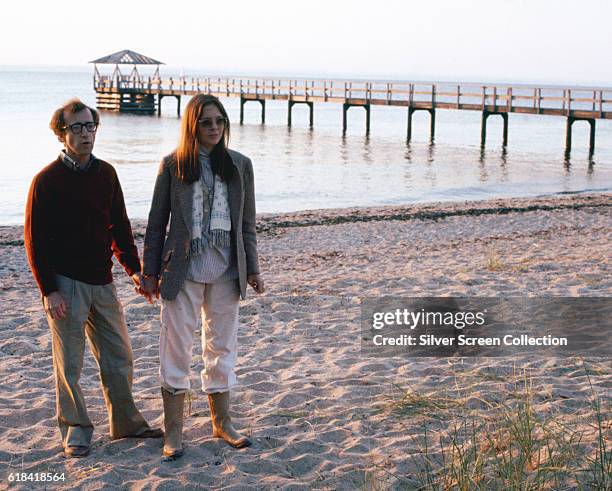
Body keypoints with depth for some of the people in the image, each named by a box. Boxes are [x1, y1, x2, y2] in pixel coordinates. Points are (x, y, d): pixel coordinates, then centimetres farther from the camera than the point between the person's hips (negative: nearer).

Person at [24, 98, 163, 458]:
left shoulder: (106, 174, 7)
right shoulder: (47, 180, -9)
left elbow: (120, 226, 14)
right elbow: (35, 239, -9)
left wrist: (134, 269, 6)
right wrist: (48, 290, -14)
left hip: (102, 281, 6)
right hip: (65, 284, -5)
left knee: (119, 356, 12)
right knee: (69, 364, 2)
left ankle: (127, 423, 26)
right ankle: (76, 430, 16)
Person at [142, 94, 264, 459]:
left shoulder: (240, 165, 5)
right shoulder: (172, 165, -2)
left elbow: (247, 222, 9)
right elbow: (157, 223, 1)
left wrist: (253, 269, 6)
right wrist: (150, 272, -1)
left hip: (226, 269, 3)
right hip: (183, 269, -2)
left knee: (223, 346, 12)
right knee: (177, 349, 1)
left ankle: (222, 422, 26)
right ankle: (174, 431, 11)